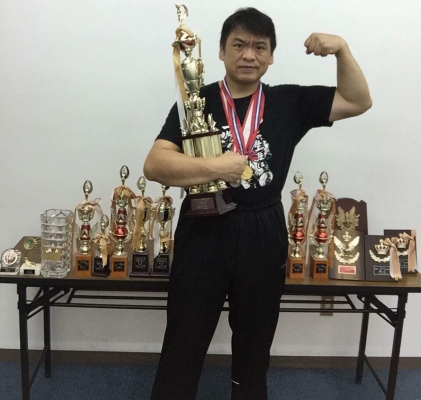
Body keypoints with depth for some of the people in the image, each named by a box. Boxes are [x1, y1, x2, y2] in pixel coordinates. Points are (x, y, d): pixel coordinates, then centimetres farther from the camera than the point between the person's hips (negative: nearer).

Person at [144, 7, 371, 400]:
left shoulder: (289, 102, 5)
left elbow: (358, 102, 7)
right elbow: (154, 165, -12)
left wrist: (341, 50, -6)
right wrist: (214, 166, -24)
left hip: (264, 237, 2)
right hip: (203, 234, -2)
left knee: (254, 346, 21)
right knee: (183, 346, 9)